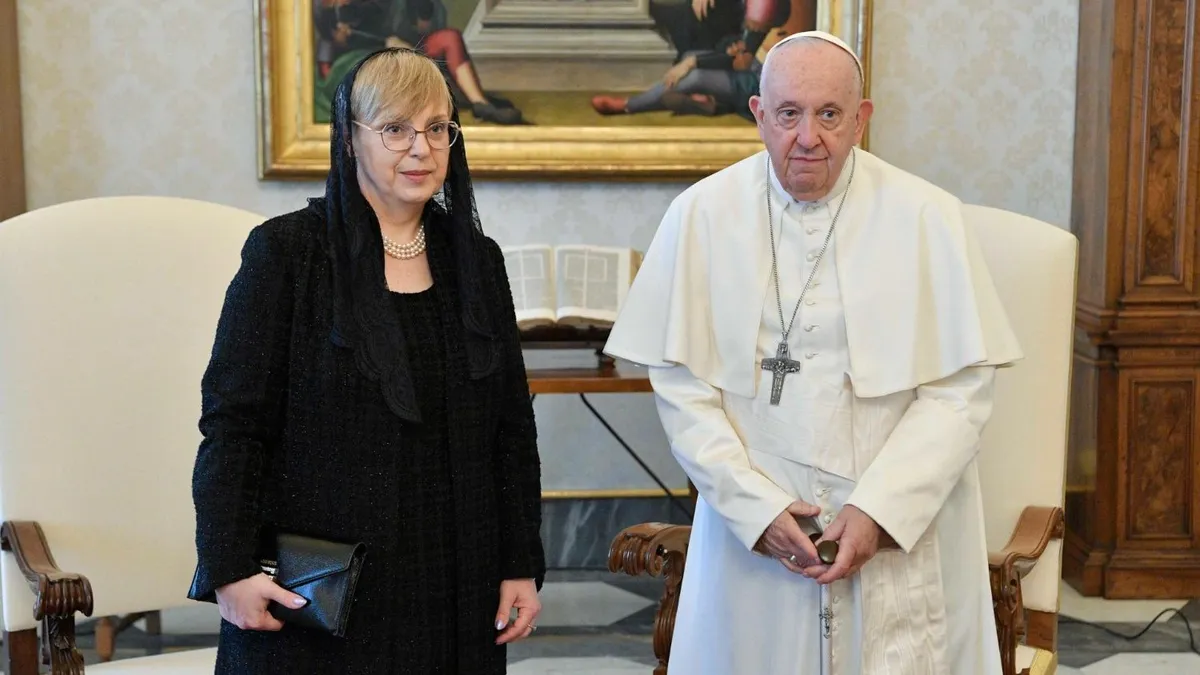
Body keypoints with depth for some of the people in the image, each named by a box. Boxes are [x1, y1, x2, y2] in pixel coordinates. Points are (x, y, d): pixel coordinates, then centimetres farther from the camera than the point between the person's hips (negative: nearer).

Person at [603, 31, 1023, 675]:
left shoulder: (926, 217, -6)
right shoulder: (702, 215, -4)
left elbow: (963, 386, -6)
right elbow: (679, 382, -3)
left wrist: (879, 510, -13)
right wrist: (757, 507, -11)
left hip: (901, 537, 0)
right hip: (751, 529, 1)